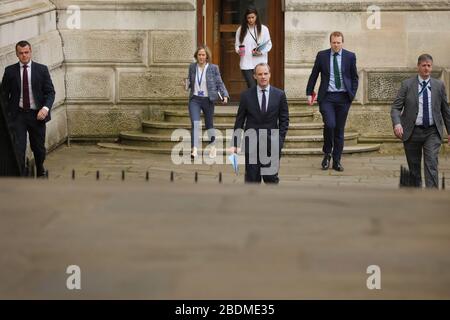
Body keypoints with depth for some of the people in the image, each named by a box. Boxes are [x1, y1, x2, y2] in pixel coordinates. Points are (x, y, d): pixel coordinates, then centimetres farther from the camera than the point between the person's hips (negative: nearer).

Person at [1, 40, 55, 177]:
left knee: (39, 147, 13)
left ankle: (40, 172, 40)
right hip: (18, 115, -1)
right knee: (18, 148, -10)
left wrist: (46, 108, -19)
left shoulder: (42, 69, 1)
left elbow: (50, 91, -1)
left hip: (37, 114, 1)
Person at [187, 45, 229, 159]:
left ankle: (213, 147, 34)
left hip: (208, 100, -1)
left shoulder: (213, 68, -5)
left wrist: (225, 96, -15)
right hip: (194, 99, 1)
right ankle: (194, 150, -22)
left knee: (209, 124, 12)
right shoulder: (192, 67, 3)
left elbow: (220, 83, -3)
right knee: (195, 123, -16)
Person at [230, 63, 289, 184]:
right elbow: (239, 121, 5)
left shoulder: (279, 95, 3)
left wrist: (280, 141, -3)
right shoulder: (246, 95, 3)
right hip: (251, 143, 0)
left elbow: (284, 120, 6)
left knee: (271, 178, 1)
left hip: (271, 144, 0)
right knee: (252, 179, 1)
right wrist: (235, 144, 0)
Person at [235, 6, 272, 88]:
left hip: (260, 63, 0)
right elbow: (237, 44, 10)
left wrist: (261, 52, -13)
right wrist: (238, 50, -12)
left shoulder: (263, 29, 2)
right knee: (252, 88, -9)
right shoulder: (241, 29, 3)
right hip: (246, 64, 0)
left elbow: (268, 44, 5)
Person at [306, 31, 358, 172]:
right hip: (326, 97, -1)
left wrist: (352, 94, 1)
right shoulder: (322, 56, 3)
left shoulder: (350, 56, 4)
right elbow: (314, 75, 10)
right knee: (330, 124, -19)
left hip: (343, 97, 1)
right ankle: (327, 153, 4)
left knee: (339, 129, 5)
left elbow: (354, 77, 11)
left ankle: (336, 161, 13)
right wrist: (309, 93, 6)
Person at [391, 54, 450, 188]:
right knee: (414, 166, 7)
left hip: (432, 132, 0)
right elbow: (396, 107, -5)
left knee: (431, 163, -14)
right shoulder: (407, 85, -1)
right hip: (412, 132, 0)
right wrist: (397, 123, -24)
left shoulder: (439, 85, 5)